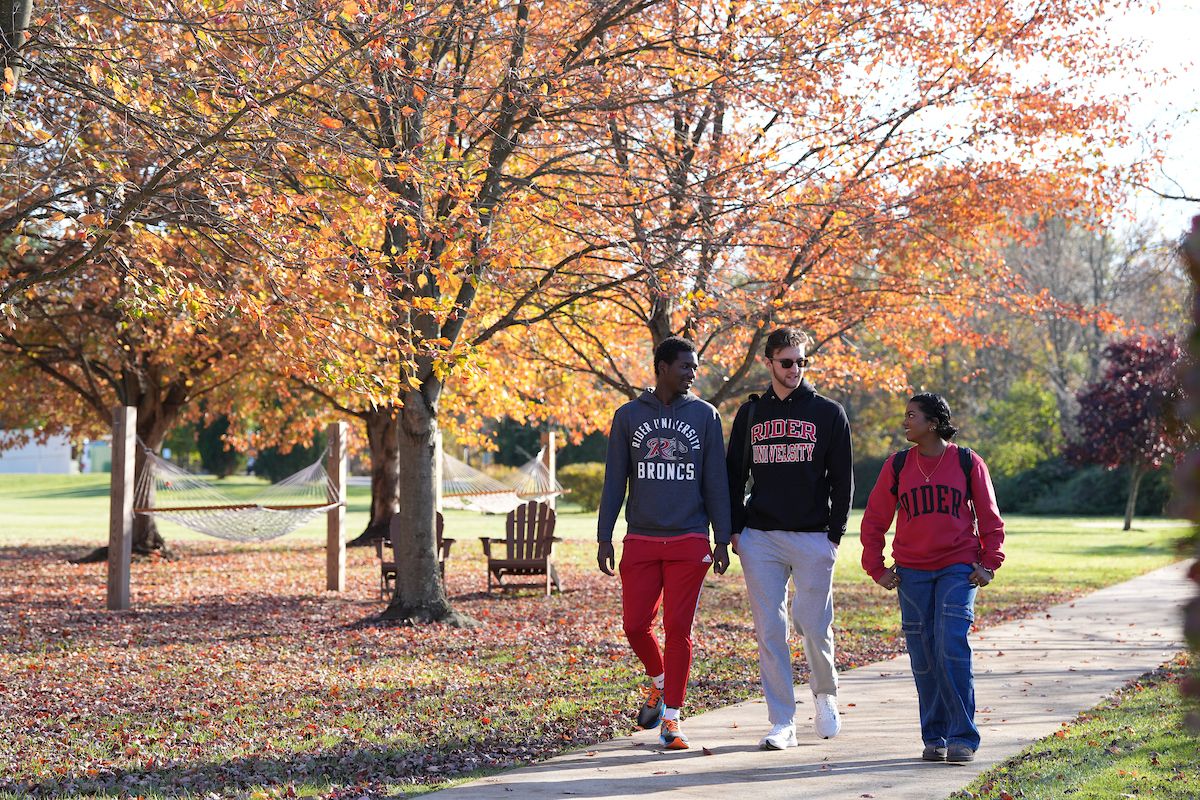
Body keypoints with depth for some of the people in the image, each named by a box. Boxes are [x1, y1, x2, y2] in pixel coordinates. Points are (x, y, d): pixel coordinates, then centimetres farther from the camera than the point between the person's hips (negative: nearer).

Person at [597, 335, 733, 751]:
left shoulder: (705, 415, 5)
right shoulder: (628, 416, 6)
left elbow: (715, 482, 5)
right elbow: (615, 481, 8)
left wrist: (722, 541, 0)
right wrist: (604, 538, 3)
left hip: (689, 542, -1)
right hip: (640, 541, 1)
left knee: (678, 628, -4)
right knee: (636, 625, 0)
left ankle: (671, 718, 5)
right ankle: (659, 682, 29)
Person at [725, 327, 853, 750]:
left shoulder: (828, 413, 4)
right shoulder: (750, 413, 11)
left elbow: (842, 479, 4)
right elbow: (734, 475, 14)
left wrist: (834, 535, -4)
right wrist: (735, 531, 5)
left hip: (813, 537, -2)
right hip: (760, 538, 2)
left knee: (814, 625, -2)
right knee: (770, 631, -1)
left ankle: (825, 696, 26)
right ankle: (782, 723, 3)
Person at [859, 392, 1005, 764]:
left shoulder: (968, 463, 1)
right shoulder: (897, 466, 6)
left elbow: (990, 518, 7)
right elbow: (874, 520, 10)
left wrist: (988, 563, -1)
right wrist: (877, 569, 4)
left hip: (958, 567, -2)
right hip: (912, 572, 2)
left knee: (952, 648, -14)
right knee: (924, 657, 2)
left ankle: (962, 737, -8)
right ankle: (934, 737, 12)